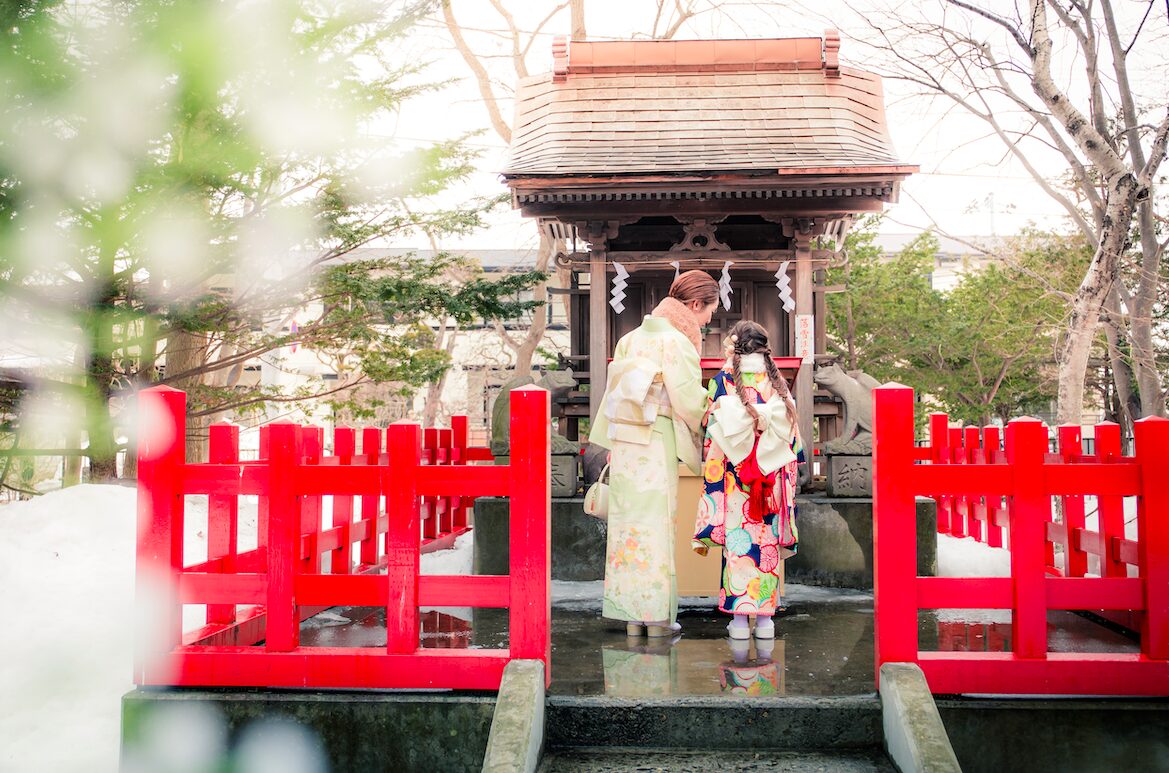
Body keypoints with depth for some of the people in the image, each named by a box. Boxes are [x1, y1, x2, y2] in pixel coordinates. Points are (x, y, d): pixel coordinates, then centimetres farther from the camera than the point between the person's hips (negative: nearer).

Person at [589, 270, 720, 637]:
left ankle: (632, 615, 16)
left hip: (624, 441, 7)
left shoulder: (631, 337, 11)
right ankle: (656, 616, 9)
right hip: (656, 442, -7)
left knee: (628, 519, 9)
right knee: (656, 523, 1)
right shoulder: (676, 341, -11)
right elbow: (689, 401, -11)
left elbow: (615, 392, 13)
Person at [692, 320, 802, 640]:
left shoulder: (722, 381, -3)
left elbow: (712, 434, -5)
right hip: (772, 474, 2)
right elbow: (790, 436, 4)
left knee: (737, 540, 2)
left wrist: (710, 473, 3)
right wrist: (789, 469, 12)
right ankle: (765, 616, 10)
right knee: (767, 541, 7)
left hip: (734, 475, -2)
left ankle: (739, 617, 4)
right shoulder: (777, 383, 4)